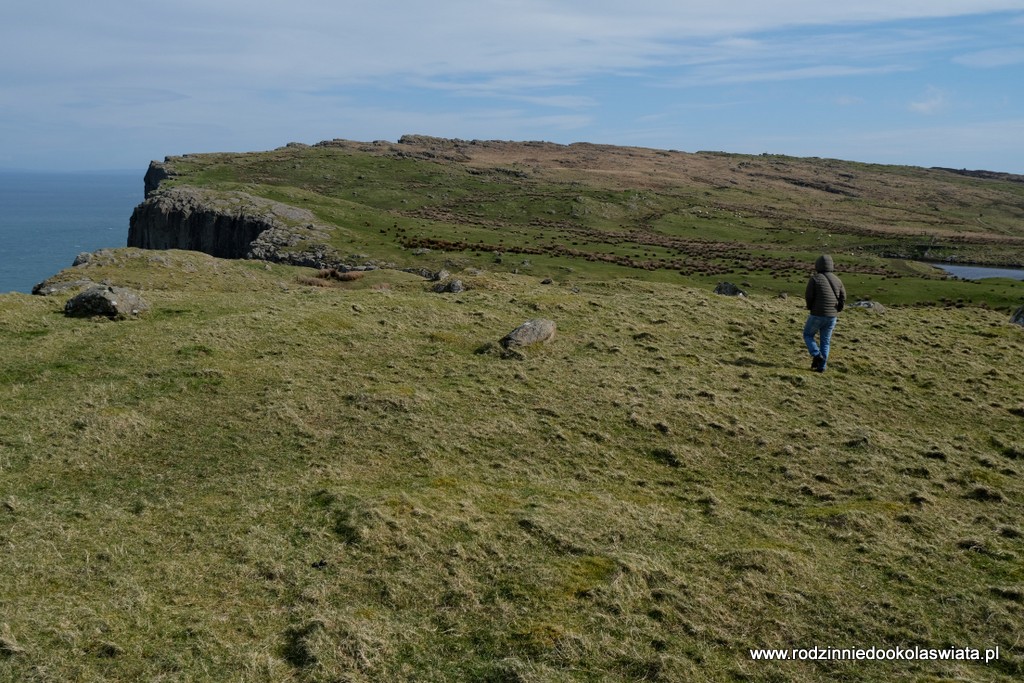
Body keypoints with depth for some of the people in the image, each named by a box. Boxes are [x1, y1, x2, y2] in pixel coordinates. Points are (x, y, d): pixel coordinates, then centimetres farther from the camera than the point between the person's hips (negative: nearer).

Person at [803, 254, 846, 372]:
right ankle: (821, 366, 10)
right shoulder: (837, 280, 6)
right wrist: (836, 311, 16)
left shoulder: (814, 279, -8)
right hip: (832, 316, 4)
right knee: (825, 341, 14)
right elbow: (843, 297, 4)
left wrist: (810, 307, 10)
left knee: (808, 335, 16)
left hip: (817, 315, -4)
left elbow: (808, 296, -10)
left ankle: (817, 356, -3)